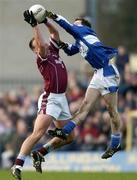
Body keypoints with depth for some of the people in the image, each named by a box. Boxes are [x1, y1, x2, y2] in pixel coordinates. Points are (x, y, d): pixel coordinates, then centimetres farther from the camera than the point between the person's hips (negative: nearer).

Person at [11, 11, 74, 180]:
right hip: (50, 99, -8)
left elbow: (55, 33, 19)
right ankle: (17, 165, -21)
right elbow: (42, 45, -27)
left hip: (61, 99, 8)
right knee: (37, 134, -19)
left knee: (68, 137, 11)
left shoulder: (53, 51, 13)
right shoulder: (41, 58, -8)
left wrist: (45, 21, 5)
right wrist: (34, 25, -25)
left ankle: (40, 153, 22)